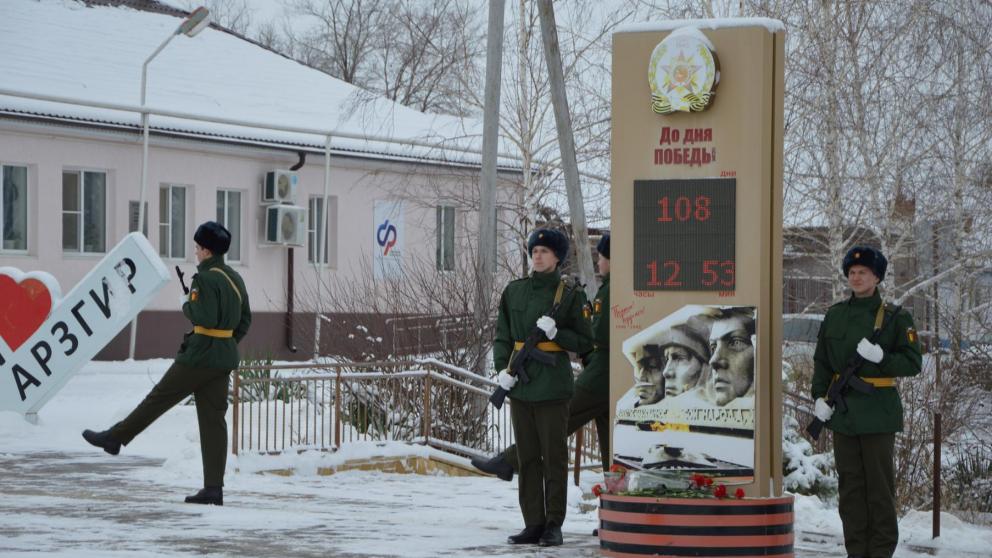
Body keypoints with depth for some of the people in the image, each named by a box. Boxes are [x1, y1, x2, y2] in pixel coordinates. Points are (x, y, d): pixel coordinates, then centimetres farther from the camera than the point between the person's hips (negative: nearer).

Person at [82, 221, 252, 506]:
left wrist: (187, 304, -6)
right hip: (224, 359, 8)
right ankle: (214, 488, 0)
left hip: (200, 355, -8)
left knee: (159, 398, 6)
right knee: (213, 419, 4)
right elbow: (245, 320, 18)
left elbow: (205, 317, -23)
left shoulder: (206, 278, -14)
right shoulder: (235, 278, 13)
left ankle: (114, 438, 19)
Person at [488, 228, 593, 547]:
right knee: (527, 458, 7)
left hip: (552, 387, -4)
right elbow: (502, 337, 12)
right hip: (520, 386, 4)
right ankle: (533, 524, 12)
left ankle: (554, 525, 5)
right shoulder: (514, 291, 10)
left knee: (554, 458, -1)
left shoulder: (570, 295, -1)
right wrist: (502, 368, -4)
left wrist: (555, 332, -15)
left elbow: (585, 343, 0)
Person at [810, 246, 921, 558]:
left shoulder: (894, 318, 0)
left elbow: (913, 362, -4)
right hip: (843, 412, 4)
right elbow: (821, 361, 15)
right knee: (850, 483, 6)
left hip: (878, 412, -4)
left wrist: (881, 358, -20)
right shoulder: (834, 316, 12)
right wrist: (819, 396, 1)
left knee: (879, 484, -1)